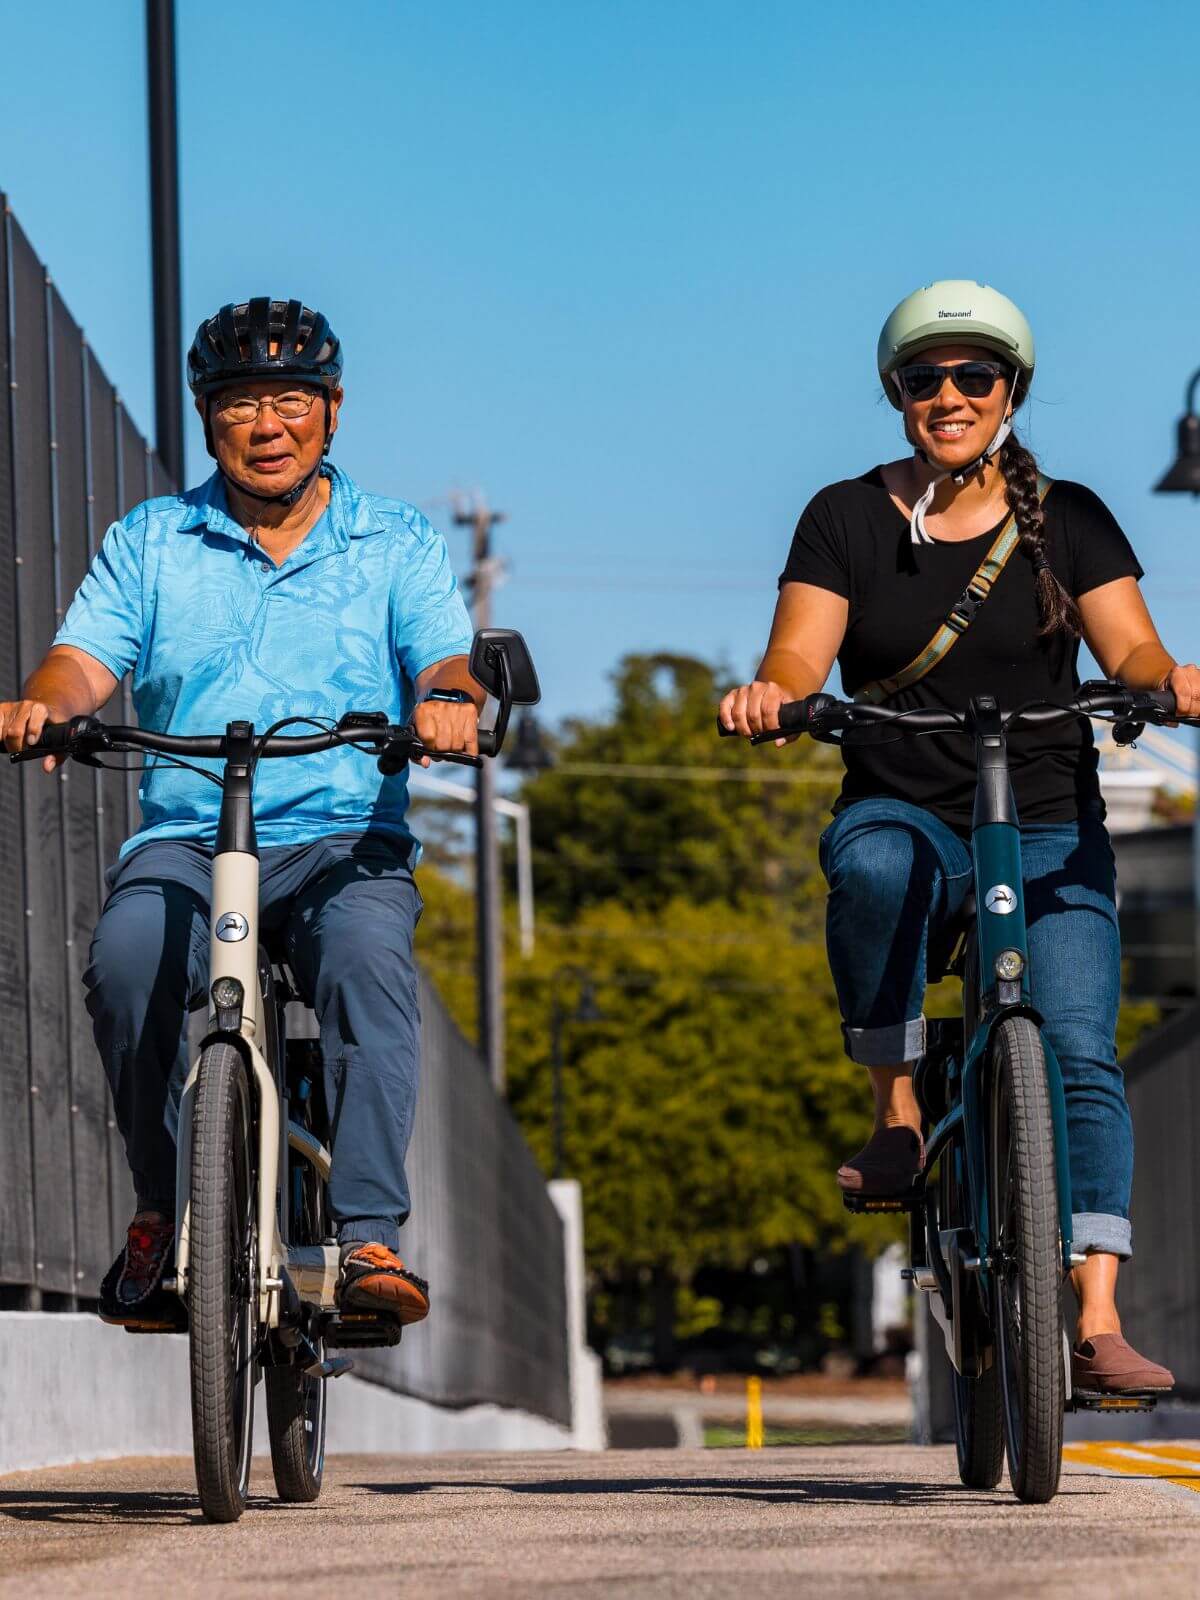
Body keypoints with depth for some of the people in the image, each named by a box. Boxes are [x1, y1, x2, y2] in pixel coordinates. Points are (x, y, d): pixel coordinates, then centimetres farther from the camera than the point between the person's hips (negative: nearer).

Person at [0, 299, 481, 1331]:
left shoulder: (396, 543, 12)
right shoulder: (149, 542, 15)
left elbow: (446, 659, -2)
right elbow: (88, 658, 2)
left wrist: (450, 697, -27)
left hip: (345, 841, -1)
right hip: (185, 841, 1)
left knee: (368, 959, -35)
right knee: (128, 963, -32)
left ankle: (370, 1236, -36)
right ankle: (166, 1211, -13)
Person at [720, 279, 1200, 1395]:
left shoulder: (1066, 520, 8)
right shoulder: (847, 520, 6)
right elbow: (801, 655, -3)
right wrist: (769, 691, -27)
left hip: (1049, 833, 1)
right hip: (905, 812, 0)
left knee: (1079, 1054, -18)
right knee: (871, 863, -38)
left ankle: (1096, 1322, -20)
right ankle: (895, 1114, -21)